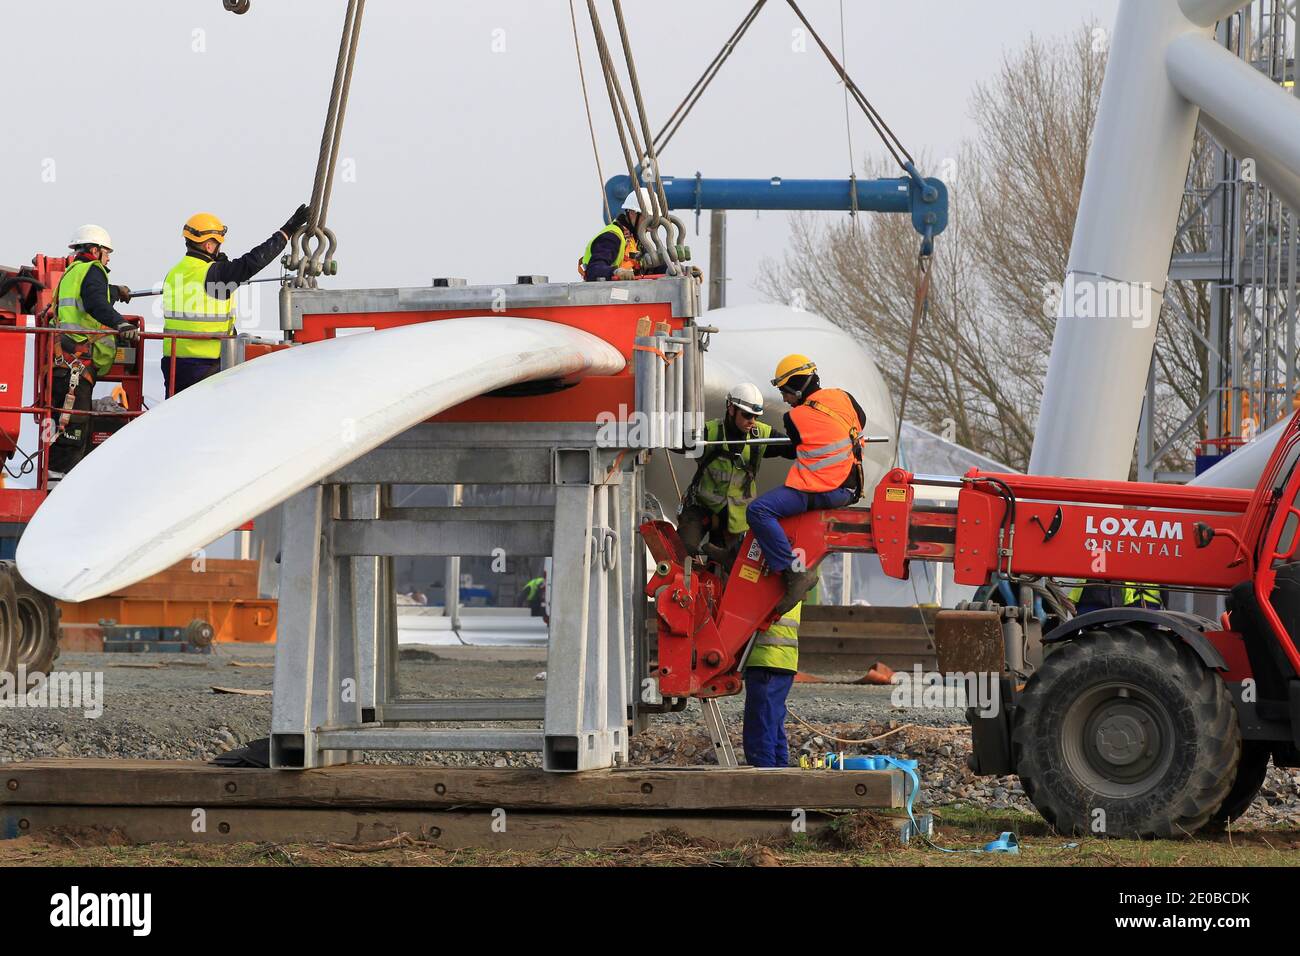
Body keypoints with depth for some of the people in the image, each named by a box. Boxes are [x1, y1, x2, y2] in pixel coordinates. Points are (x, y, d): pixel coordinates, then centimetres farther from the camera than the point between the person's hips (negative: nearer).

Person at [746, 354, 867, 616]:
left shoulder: (796, 418, -8)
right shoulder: (842, 397, 7)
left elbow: (789, 450, 8)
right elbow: (861, 420, 26)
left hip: (821, 492, -9)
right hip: (850, 489, 9)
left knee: (758, 510, -18)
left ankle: (795, 572, -26)